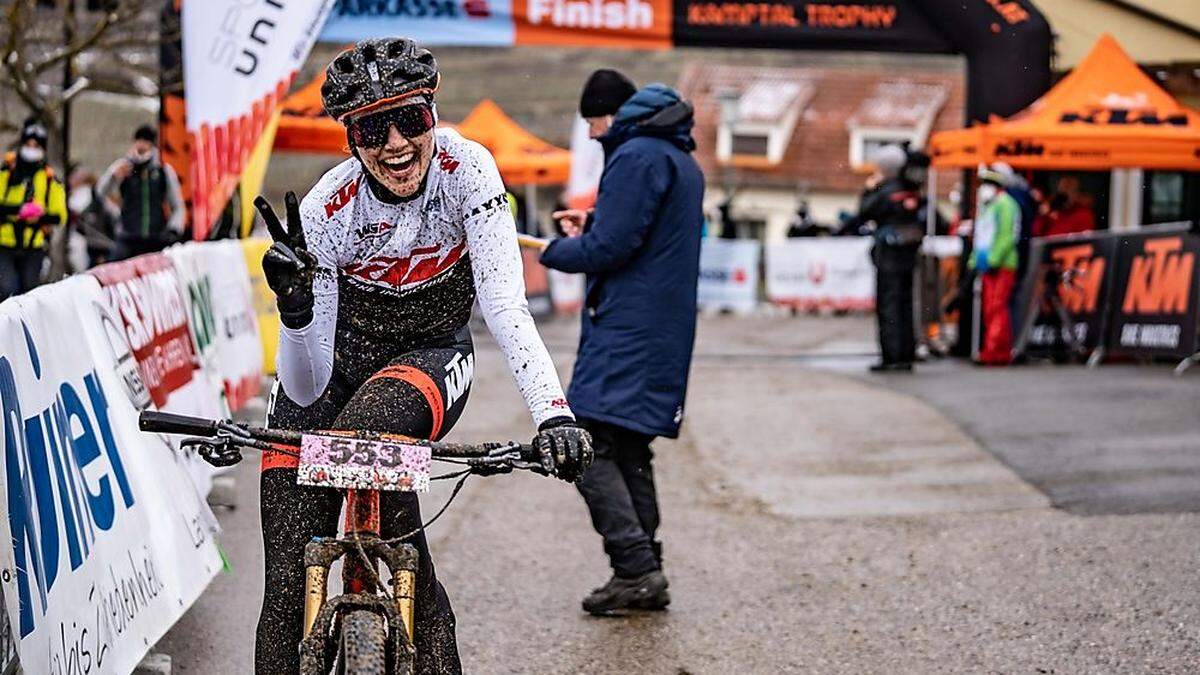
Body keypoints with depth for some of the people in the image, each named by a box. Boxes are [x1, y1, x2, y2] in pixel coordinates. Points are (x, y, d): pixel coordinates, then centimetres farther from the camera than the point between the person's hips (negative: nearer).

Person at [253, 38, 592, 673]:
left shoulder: (466, 169, -23)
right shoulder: (326, 210, -25)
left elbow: (504, 302, -30)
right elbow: (306, 390, -24)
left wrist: (554, 413, -44)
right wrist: (294, 306, -44)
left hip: (430, 358, 0)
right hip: (337, 361, 0)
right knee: (290, 586, -13)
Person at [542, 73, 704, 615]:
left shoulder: (636, 156, -12)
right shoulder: (681, 159, 20)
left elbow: (610, 248, -17)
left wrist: (554, 251, 0)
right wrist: (593, 224, 22)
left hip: (626, 328, -10)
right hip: (665, 334, 10)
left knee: (588, 448, -12)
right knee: (630, 452, 13)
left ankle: (636, 568, -18)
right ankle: (645, 575, 14)